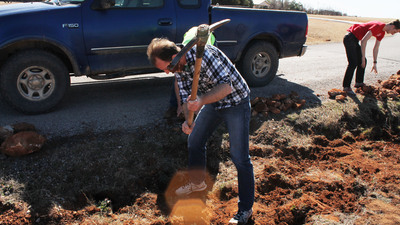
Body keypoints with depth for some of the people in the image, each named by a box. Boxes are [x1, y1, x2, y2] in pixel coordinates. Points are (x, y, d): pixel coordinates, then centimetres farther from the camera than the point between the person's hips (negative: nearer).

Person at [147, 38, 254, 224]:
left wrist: (201, 100, -47)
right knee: (194, 141, 16)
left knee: (239, 158, -7)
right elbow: (186, 96, -4)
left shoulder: (202, 54, -31)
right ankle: (197, 182, 40)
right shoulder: (178, 67, -5)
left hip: (236, 102, -8)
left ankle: (245, 208, 10)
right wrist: (188, 120, -22)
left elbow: (226, 86, -34)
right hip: (213, 103, 8)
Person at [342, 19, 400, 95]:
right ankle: (346, 86, -12)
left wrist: (374, 63, 18)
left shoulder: (382, 33, 10)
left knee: (362, 62, 10)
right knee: (353, 63, -15)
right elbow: (363, 41, -28)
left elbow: (376, 48, 19)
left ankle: (359, 82, 20)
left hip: (355, 40, 10)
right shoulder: (378, 26, -21)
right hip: (349, 38, -10)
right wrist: (363, 57, -25)